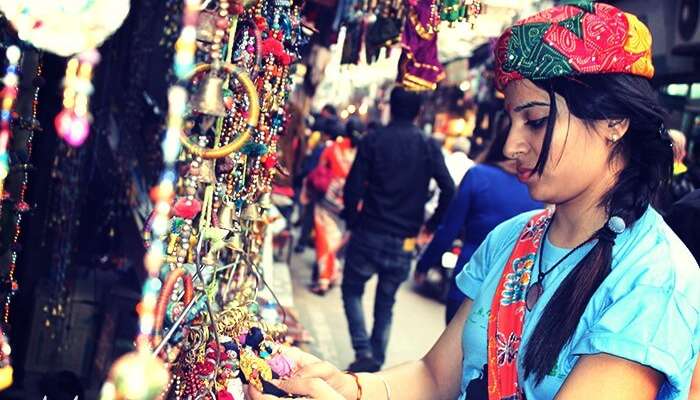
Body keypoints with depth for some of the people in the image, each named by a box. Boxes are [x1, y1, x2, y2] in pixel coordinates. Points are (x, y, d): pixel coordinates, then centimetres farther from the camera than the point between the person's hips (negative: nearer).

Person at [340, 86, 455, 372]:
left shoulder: (373, 141, -4)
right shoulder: (428, 147, 0)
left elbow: (353, 187, -10)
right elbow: (449, 190, -8)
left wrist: (352, 222, 4)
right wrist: (431, 226, 4)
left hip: (368, 233, -2)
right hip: (403, 242, 2)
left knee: (352, 290, 16)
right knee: (386, 303, 16)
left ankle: (363, 350, -1)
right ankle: (376, 361, 16)